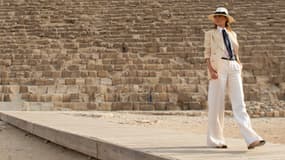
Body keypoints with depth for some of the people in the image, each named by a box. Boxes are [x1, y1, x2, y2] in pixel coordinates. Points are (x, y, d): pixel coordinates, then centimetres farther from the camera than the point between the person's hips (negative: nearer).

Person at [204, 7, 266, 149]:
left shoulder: (232, 34, 22)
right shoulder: (210, 34, 11)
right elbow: (207, 53, 3)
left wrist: (239, 67, 9)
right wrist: (210, 70, -13)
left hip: (234, 68, 3)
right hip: (218, 68, -3)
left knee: (239, 103, -8)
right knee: (217, 104, -2)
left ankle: (251, 139, -19)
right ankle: (215, 140, 8)